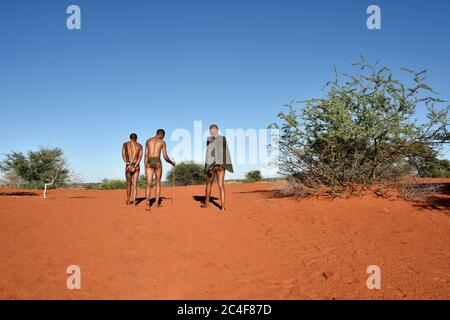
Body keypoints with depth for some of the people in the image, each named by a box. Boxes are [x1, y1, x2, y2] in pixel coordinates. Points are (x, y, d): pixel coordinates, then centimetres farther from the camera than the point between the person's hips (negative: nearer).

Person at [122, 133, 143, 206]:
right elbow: (140, 157, -6)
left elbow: (123, 155, -11)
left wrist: (128, 164, -17)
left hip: (128, 166, 0)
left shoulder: (125, 144, 5)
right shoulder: (140, 146, 7)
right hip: (137, 166, 0)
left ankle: (128, 201, 23)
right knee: (135, 184, -1)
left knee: (129, 184, 14)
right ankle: (134, 201, -14)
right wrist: (135, 166, -14)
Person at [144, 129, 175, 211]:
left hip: (149, 163, 2)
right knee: (158, 183, 17)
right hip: (157, 162, -2)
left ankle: (148, 202, -24)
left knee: (149, 184, -2)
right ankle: (157, 203, 19)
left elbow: (146, 156, 10)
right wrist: (172, 162, 22)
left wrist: (145, 168, 13)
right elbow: (165, 157, 2)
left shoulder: (148, 141, 14)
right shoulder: (162, 142, 5)